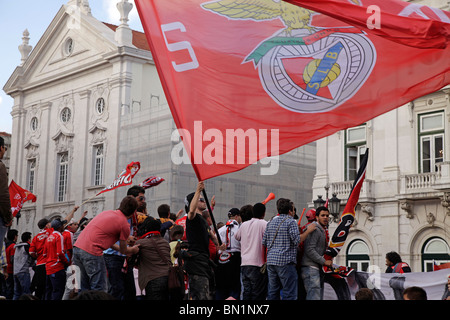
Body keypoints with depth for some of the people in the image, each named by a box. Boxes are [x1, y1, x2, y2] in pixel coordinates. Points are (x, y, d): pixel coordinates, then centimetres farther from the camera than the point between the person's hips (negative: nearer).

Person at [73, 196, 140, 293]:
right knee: (99, 289, -1)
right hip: (91, 252, -8)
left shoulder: (108, 212, 20)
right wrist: (133, 250, 31)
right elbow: (123, 251, 10)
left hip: (77, 246, 8)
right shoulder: (125, 225, -3)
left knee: (85, 287, 18)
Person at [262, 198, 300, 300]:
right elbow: (297, 241, -15)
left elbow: (264, 242, 13)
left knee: (272, 292, 12)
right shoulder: (291, 222, -6)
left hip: (271, 260, 7)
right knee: (290, 293, -5)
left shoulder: (271, 222, 14)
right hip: (285, 261, -7)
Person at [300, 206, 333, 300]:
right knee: (314, 297, -17)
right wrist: (324, 262, -15)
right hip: (310, 268, -10)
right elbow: (309, 250, -19)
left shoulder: (323, 230, 21)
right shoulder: (315, 229, -11)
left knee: (319, 296, 9)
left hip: (318, 268, 10)